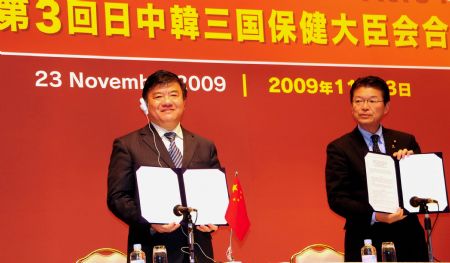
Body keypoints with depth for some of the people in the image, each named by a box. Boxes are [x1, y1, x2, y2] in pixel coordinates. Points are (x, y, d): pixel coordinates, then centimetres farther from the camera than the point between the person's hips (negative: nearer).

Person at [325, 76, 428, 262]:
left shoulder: (406, 142, 8)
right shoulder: (339, 148, 0)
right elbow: (336, 198, -8)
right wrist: (374, 216, -22)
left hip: (409, 239, 3)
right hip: (365, 241, -2)